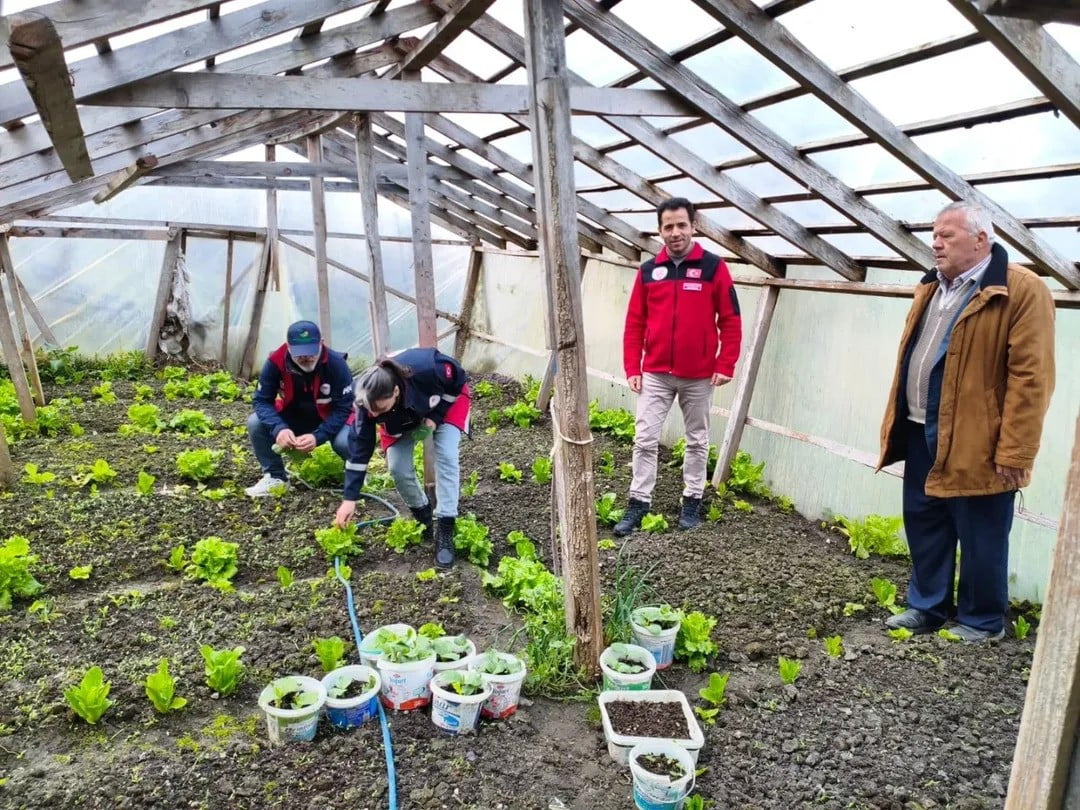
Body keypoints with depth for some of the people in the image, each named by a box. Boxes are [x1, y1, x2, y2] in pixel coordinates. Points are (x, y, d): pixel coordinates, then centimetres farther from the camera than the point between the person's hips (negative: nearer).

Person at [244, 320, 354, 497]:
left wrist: (318, 436, -38)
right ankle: (275, 476, 0)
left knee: (345, 441, -35)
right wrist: (279, 428, -38)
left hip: (329, 420, -3)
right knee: (255, 423, -21)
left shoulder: (336, 364, -28)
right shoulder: (275, 361, -23)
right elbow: (262, 400, -18)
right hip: (293, 419, 3)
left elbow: (343, 408, -24)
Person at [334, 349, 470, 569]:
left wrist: (435, 418, -28)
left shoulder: (427, 369, -45)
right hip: (401, 416, 2)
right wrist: (350, 498, -25)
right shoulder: (371, 401, -34)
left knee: (446, 457, -21)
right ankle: (422, 515, 15)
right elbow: (359, 446, -25)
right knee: (398, 468, -12)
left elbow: (458, 378, -21)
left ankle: (445, 531, -15)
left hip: (447, 400, -2)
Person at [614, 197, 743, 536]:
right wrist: (632, 369, -1)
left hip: (698, 376, -2)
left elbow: (731, 321, -3)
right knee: (644, 439, 1)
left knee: (697, 440, 11)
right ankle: (638, 503, 10)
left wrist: (725, 365, -9)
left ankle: (692, 501, 24)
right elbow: (634, 324, 5)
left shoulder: (713, 267, -4)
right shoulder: (648, 271, 3)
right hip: (655, 374, 2)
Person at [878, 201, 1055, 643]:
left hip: (976, 442, -8)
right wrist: (897, 421, 16)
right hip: (923, 433, 8)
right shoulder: (932, 287, 12)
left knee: (979, 538, 7)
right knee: (924, 524, 17)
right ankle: (928, 607, 33)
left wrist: (1013, 453, -18)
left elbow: (1030, 378, -17)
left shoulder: (1023, 291, -13)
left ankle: (982, 621, 25)